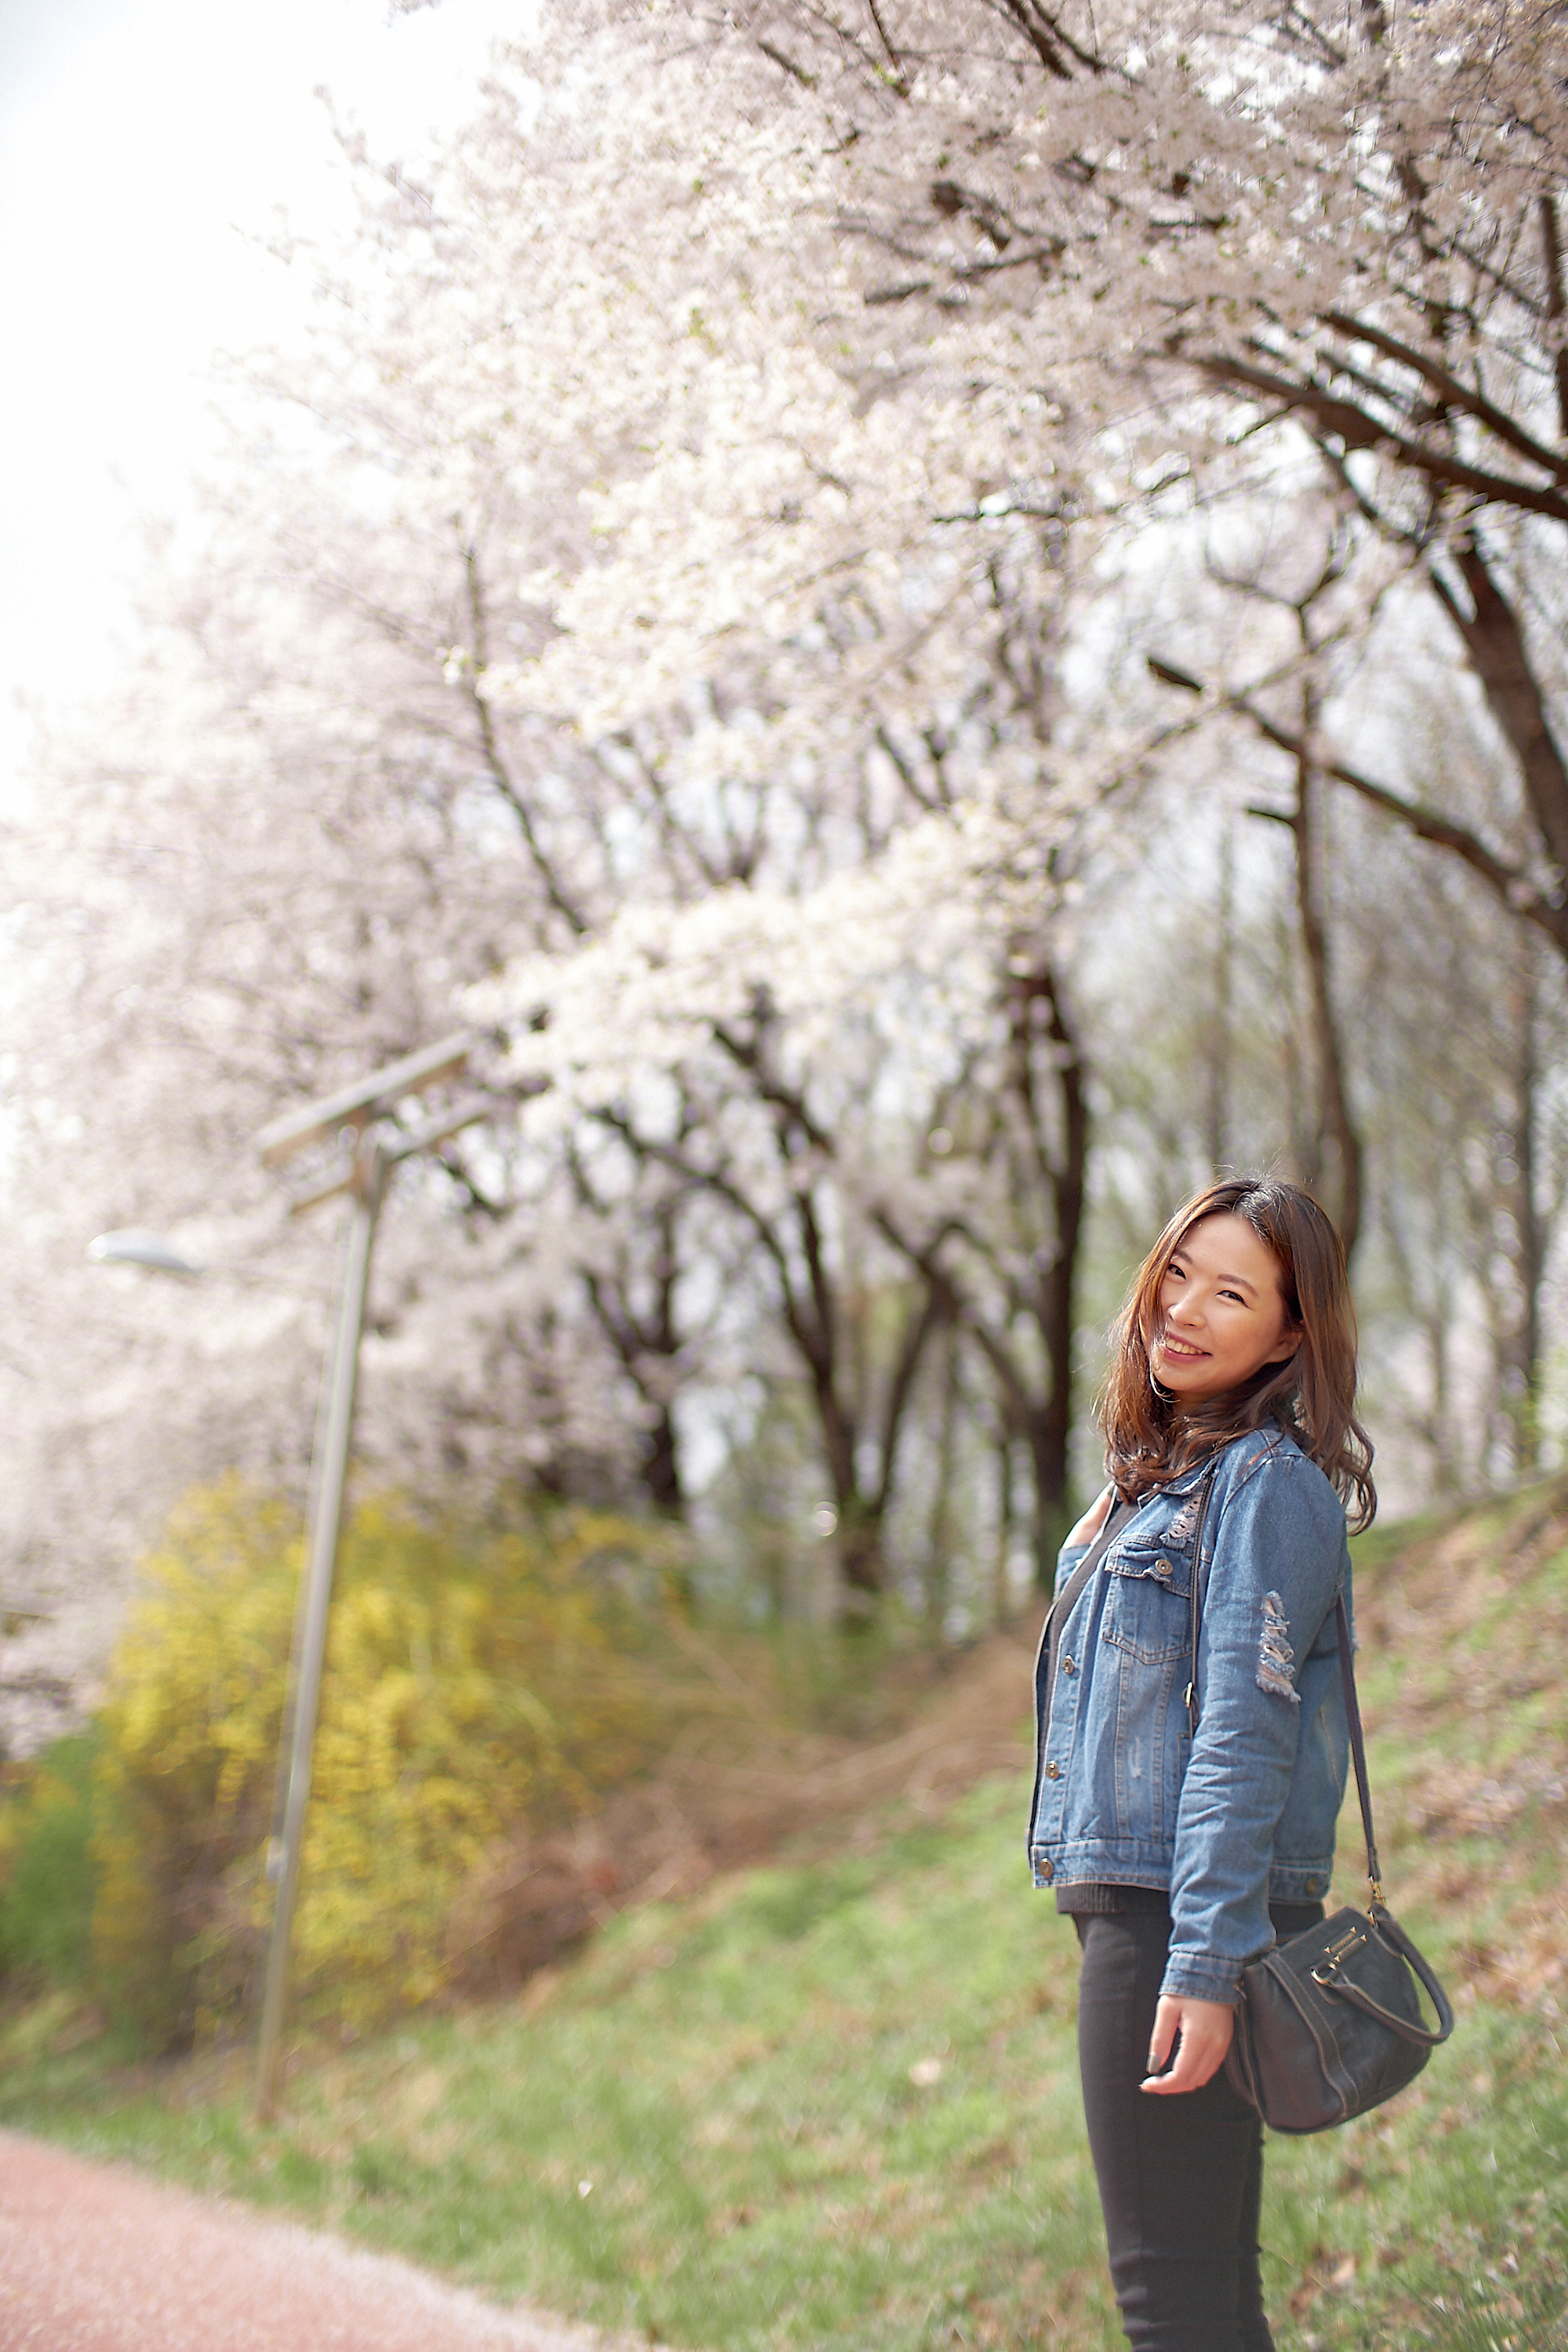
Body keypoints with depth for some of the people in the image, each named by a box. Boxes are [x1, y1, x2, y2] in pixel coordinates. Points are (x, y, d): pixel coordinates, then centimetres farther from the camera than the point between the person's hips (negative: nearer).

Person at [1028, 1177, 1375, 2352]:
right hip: (1139, 1903, 10)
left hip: (1194, 1915, -10)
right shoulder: (1159, 1480, 17)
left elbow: (1245, 1735, -19)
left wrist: (1207, 1961, -22)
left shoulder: (1269, 1482, -12)